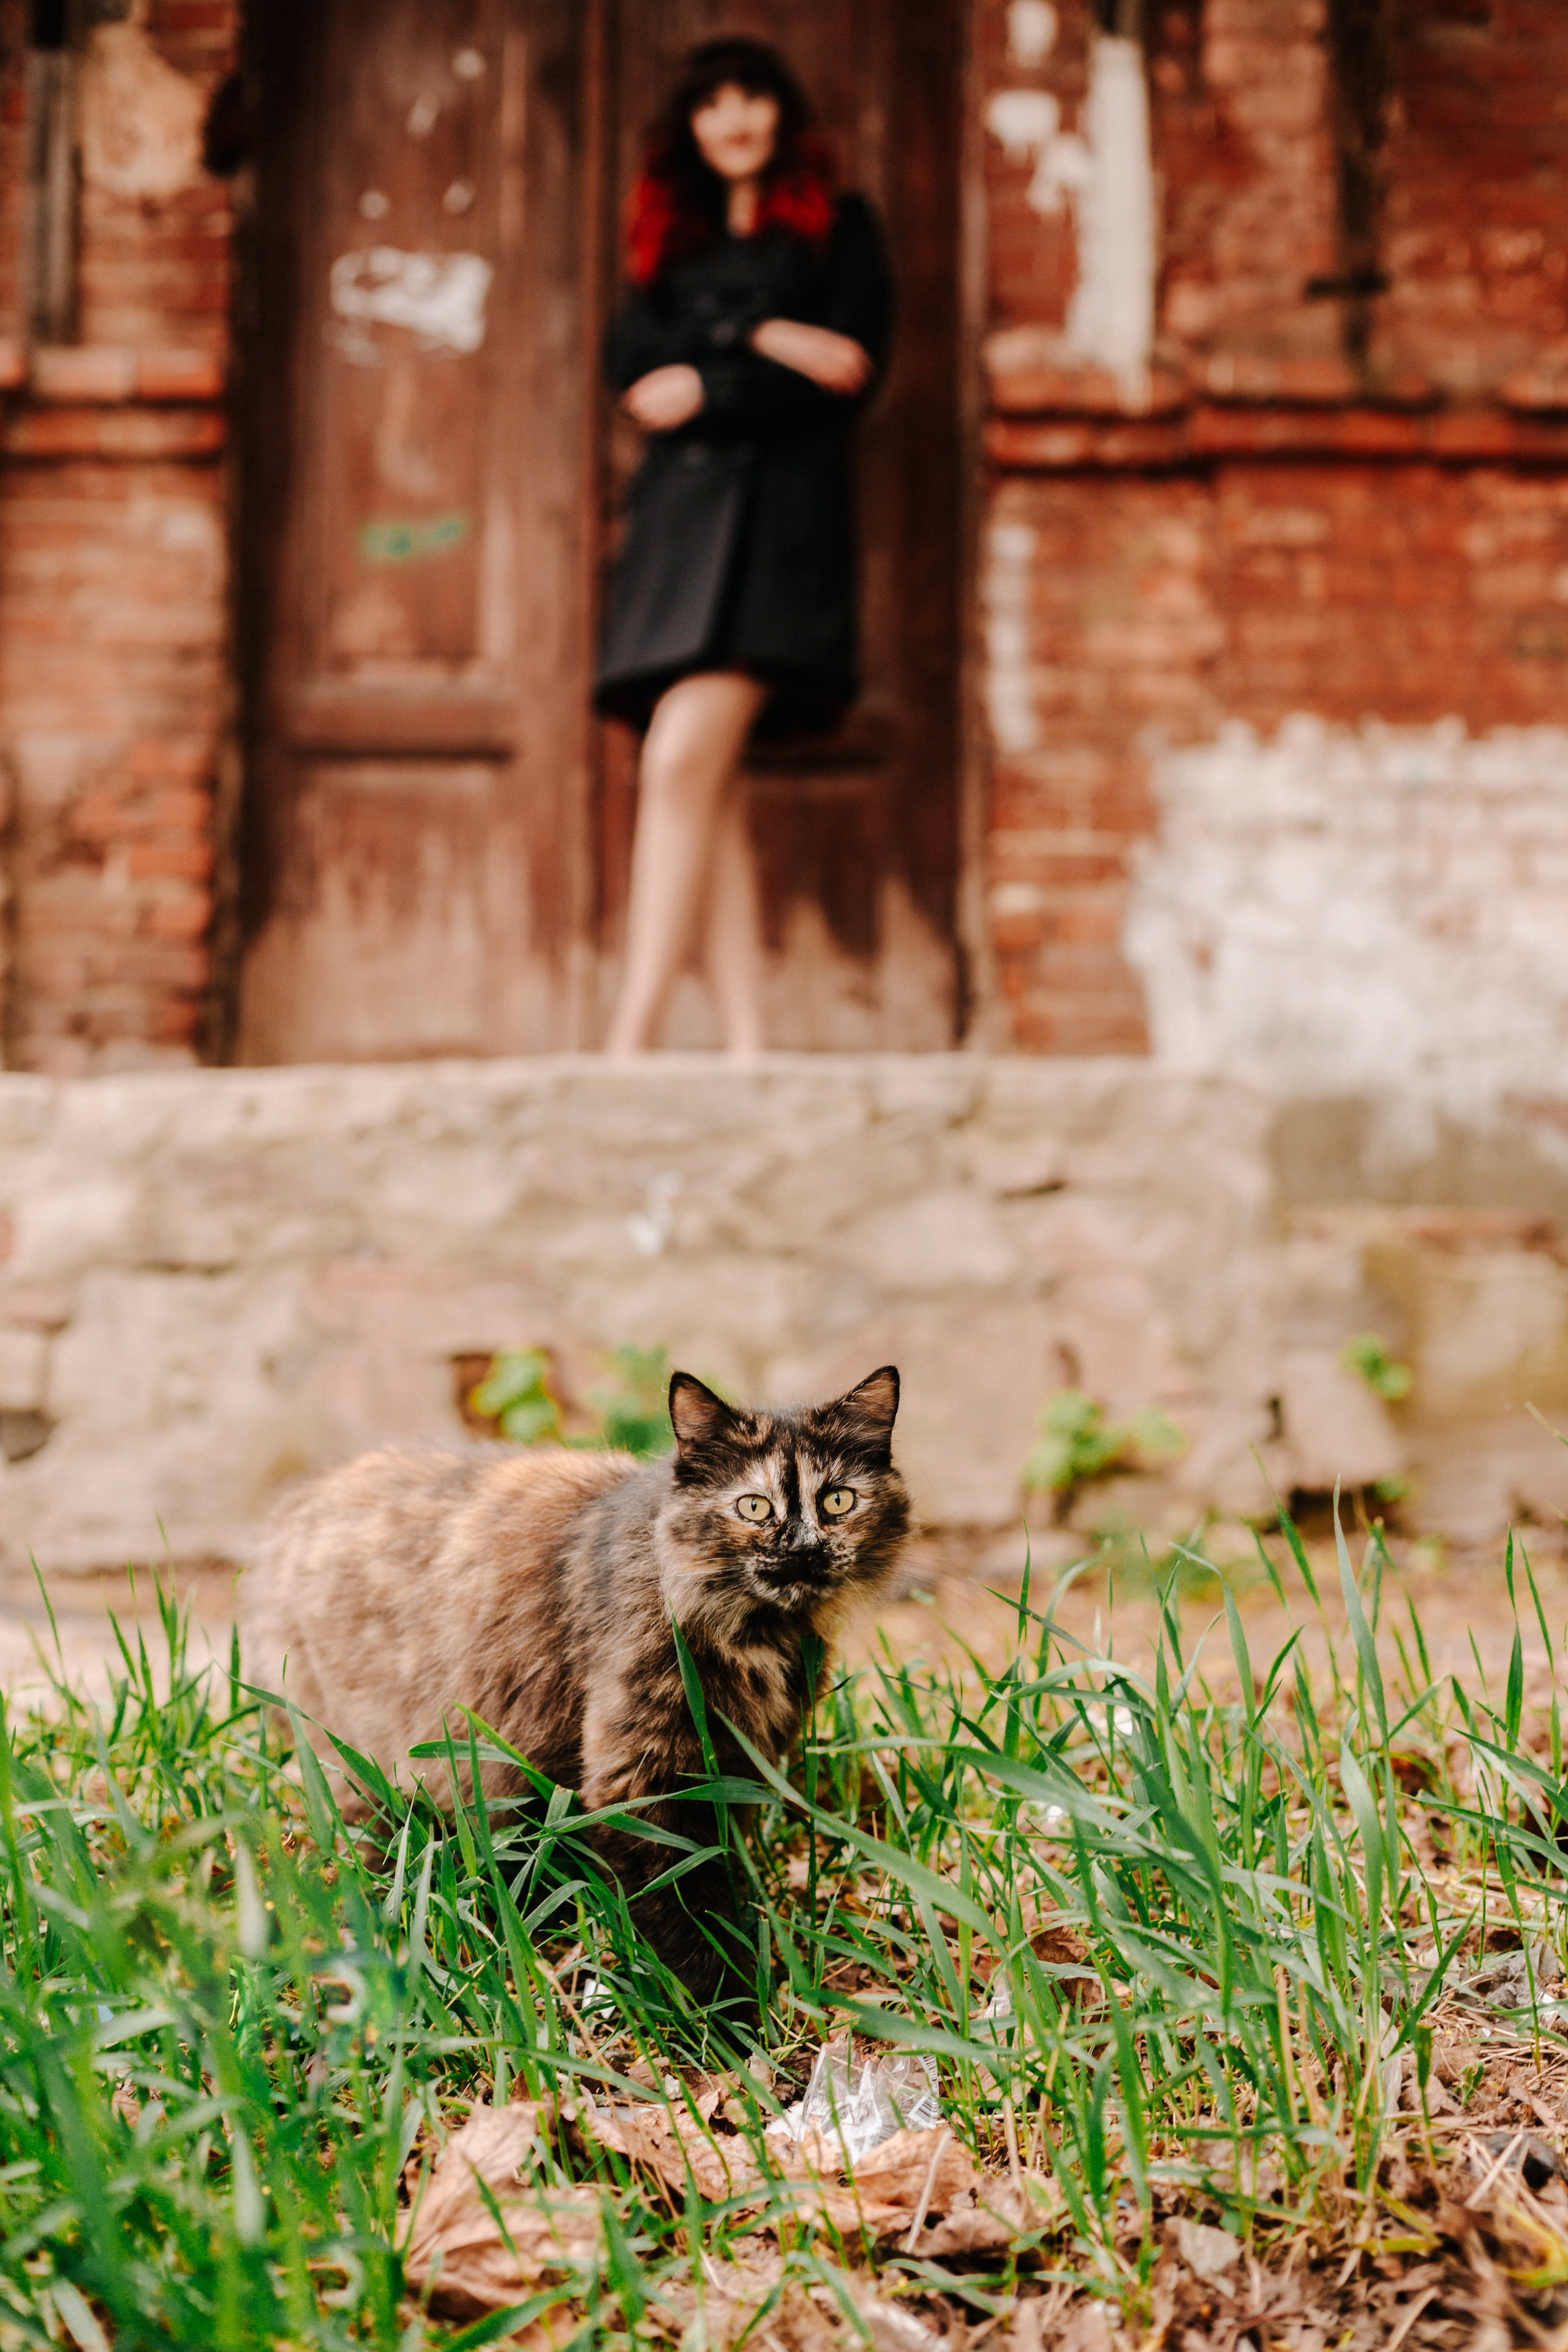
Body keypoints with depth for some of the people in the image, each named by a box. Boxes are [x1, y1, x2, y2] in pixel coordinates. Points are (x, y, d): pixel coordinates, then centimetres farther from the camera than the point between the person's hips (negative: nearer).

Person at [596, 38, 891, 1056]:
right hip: (680, 511, 5)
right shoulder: (672, 237, 24)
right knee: (709, 789, -4)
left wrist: (706, 390, -3)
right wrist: (762, 338, -4)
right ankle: (747, 1046, -5)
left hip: (779, 505, -5)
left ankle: (632, 1038, -24)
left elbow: (850, 372, -2)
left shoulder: (839, 225, 12)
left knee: (683, 760, -20)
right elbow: (631, 359, 6)